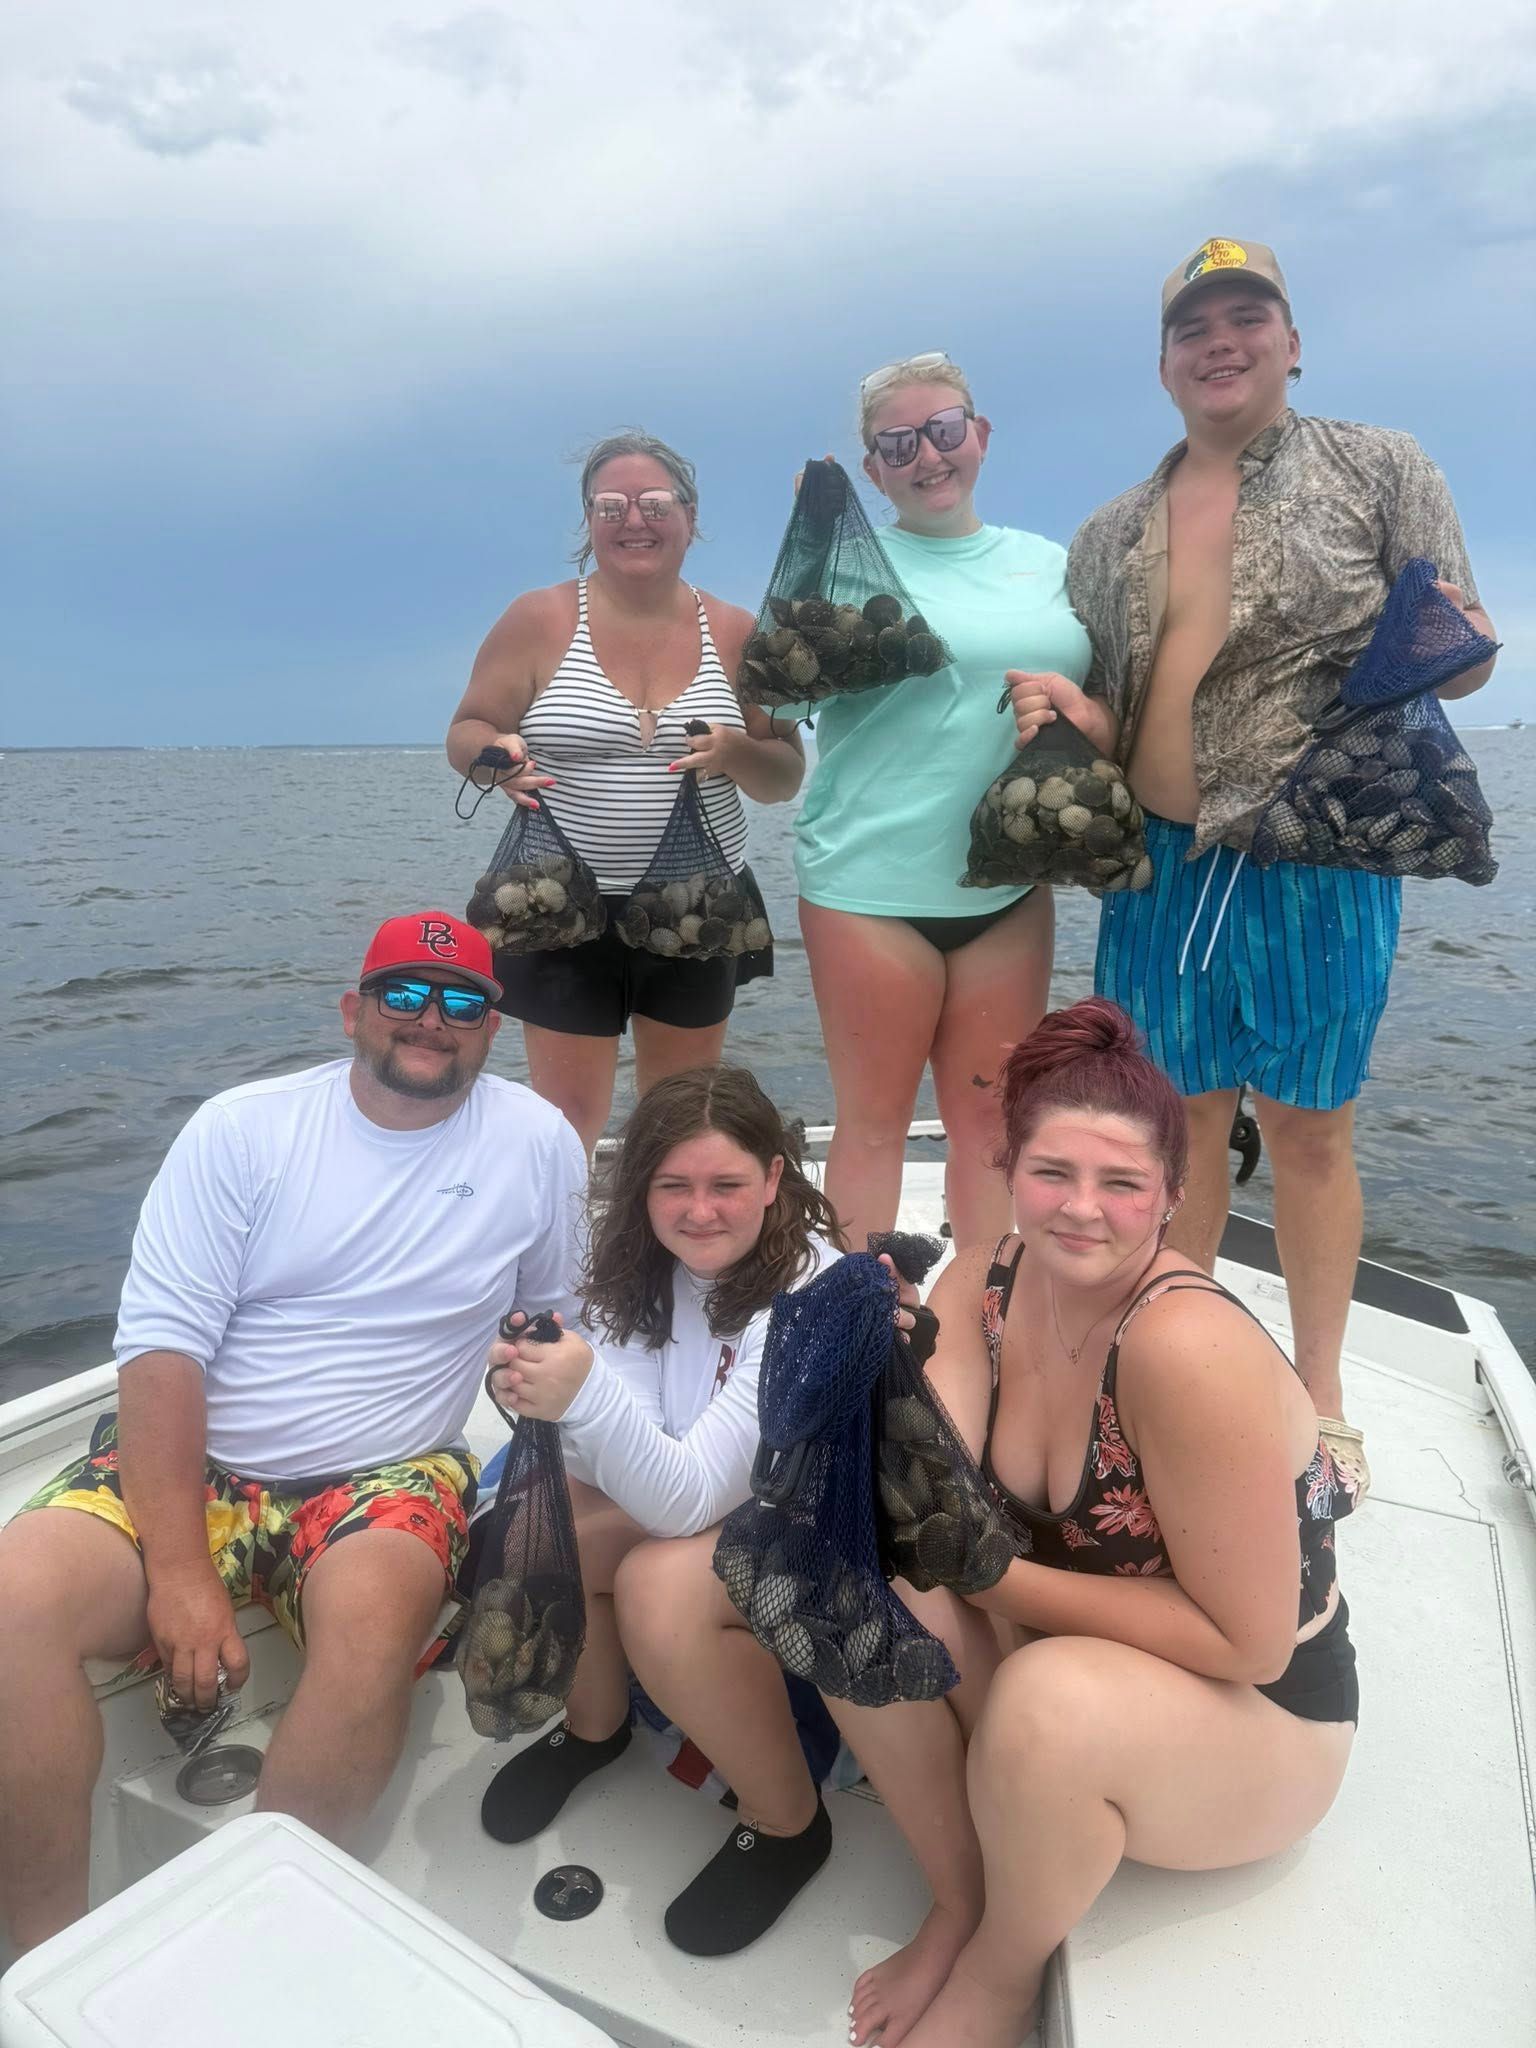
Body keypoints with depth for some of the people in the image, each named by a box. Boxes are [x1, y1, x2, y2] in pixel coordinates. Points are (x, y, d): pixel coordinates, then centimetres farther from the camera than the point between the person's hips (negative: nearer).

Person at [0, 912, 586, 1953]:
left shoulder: (539, 1142, -1)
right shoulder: (243, 1128, -3)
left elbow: (560, 1319, 9)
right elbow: (161, 1345, -9)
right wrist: (180, 1569, -17)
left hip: (386, 1475, -1)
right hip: (190, 1459, 1)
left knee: (375, 1611, -33)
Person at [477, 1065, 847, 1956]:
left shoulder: (814, 1298, -28)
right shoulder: (645, 1266, -8)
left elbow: (689, 1496, -31)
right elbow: (628, 1470, -15)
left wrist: (588, 1393, -48)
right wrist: (549, 1399, -36)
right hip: (693, 1498, 6)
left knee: (658, 1586, -30)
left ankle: (791, 1827, -4)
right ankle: (594, 1724, 15)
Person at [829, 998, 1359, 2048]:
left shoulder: (1189, 1346, -30)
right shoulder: (987, 1281, -12)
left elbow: (1249, 1641, -24)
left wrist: (1000, 1575, -22)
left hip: (1254, 1719, -5)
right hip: (1049, 1644, 5)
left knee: (1048, 1696, -34)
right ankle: (960, 1910, 4)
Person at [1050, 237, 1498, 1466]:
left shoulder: (1381, 471, 3)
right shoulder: (1110, 538, 11)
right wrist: (1069, 711, -7)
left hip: (1316, 870, -3)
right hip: (1162, 868, 3)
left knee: (1310, 1131, 7)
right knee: (1180, 1126, 12)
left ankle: (1318, 1389, 26)